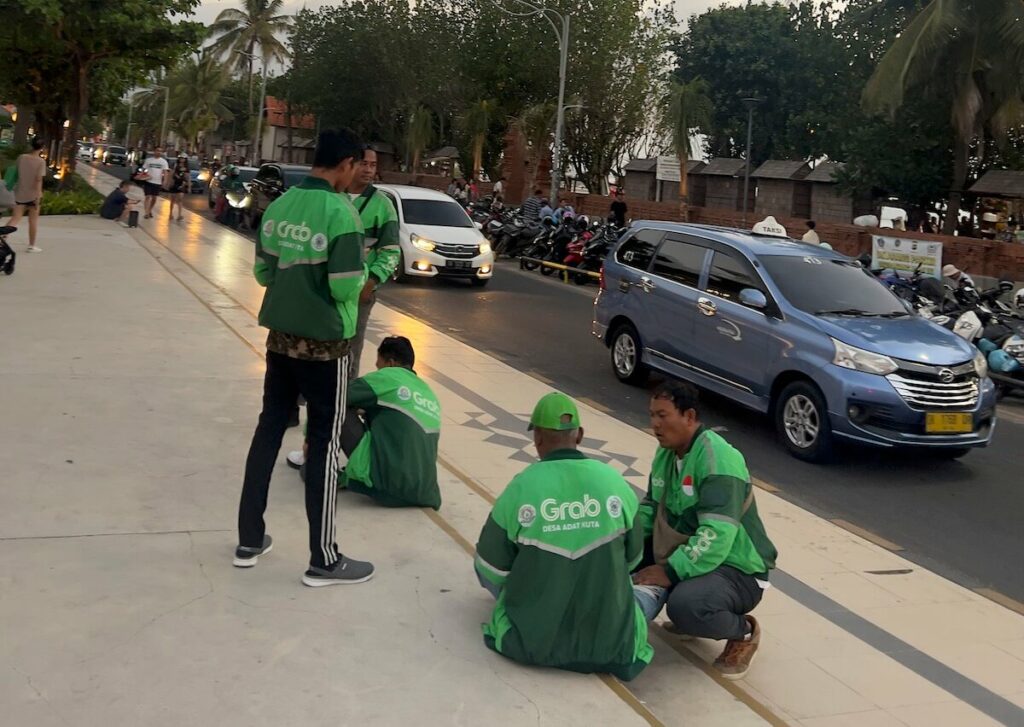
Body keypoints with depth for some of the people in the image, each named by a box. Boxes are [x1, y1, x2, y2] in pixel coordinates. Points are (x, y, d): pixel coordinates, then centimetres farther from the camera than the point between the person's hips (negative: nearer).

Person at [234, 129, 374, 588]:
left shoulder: (279, 206, 4)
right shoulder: (340, 212, -17)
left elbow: (262, 272, 10)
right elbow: (345, 287, -20)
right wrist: (360, 274, 0)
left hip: (280, 337, 7)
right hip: (325, 344, -7)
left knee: (269, 429, 15)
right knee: (324, 444, 2)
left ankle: (250, 540, 24)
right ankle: (324, 560, 11)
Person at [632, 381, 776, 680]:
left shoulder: (718, 460, -26)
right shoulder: (666, 451, 3)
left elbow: (717, 537, -34)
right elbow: (652, 506, 14)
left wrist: (670, 571, -34)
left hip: (735, 569, -8)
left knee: (685, 605, -37)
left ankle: (744, 632, -6)